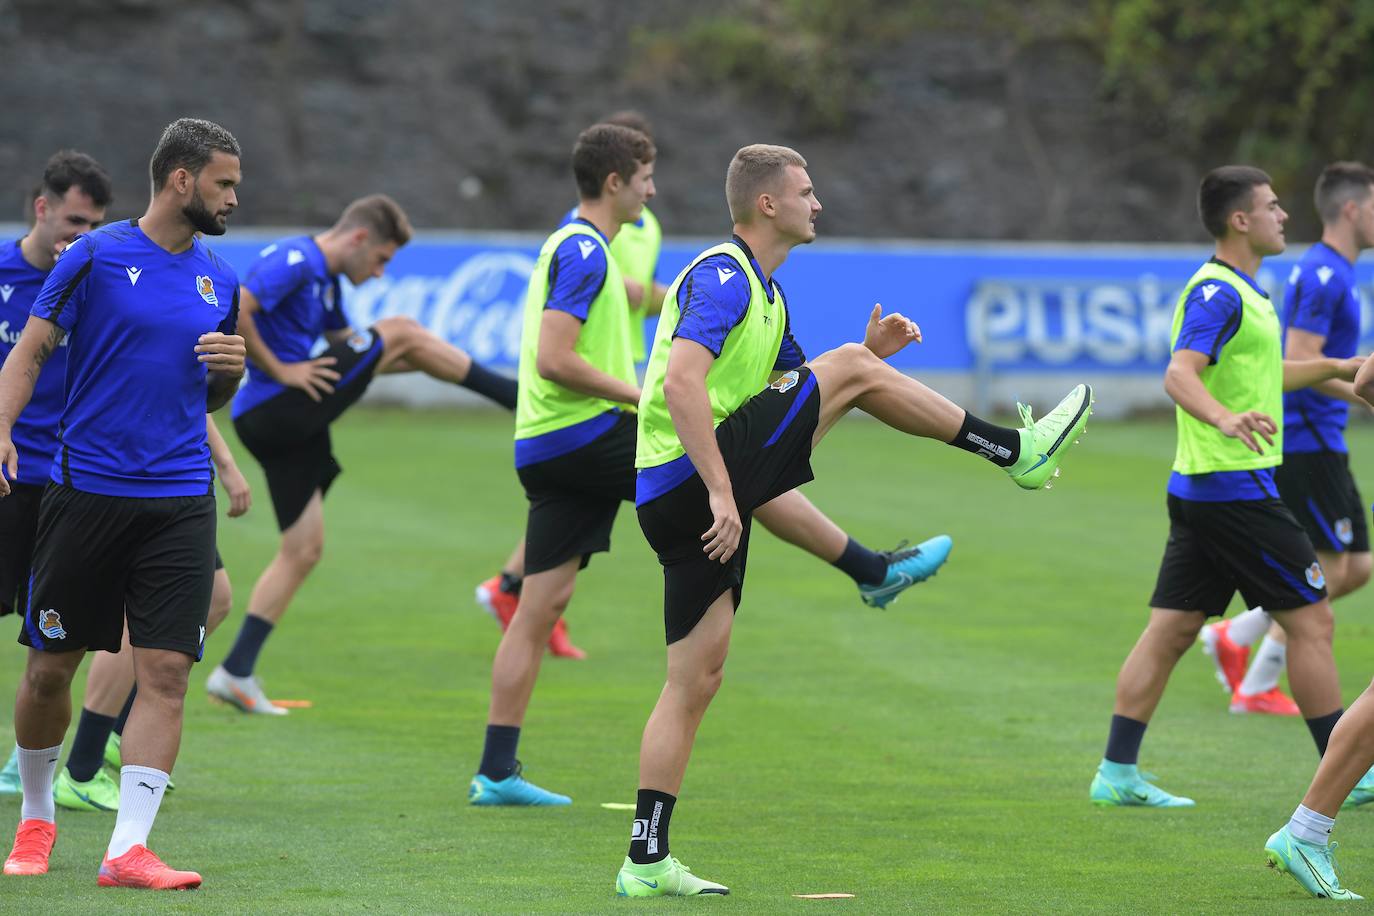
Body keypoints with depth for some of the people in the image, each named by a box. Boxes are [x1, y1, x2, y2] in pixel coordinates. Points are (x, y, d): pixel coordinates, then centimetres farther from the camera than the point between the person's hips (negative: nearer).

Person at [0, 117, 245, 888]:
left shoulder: (220, 281, 12)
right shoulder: (97, 257, -3)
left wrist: (233, 369, 0)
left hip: (180, 499, 4)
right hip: (88, 490, -3)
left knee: (166, 670, -8)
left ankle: (129, 849, -9)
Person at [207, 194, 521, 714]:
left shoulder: (326, 280, 22)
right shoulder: (294, 261, -11)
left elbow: (348, 346, 31)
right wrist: (278, 370, -18)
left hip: (287, 423, 11)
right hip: (279, 406, -11)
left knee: (303, 550, 10)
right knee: (402, 332, -4)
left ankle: (236, 672, 8)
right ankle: (510, 393, 7)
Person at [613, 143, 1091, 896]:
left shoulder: (760, 288, 23)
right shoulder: (722, 275, -10)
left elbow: (793, 387, 30)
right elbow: (680, 383, -23)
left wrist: (868, 353, 13)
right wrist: (721, 491, -27)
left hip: (678, 503, 10)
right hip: (693, 478, -10)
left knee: (695, 680, 8)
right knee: (853, 369, -6)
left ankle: (647, 862, 7)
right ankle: (1017, 452, 4)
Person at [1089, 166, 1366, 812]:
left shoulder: (1238, 291, 18)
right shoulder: (1217, 292, -15)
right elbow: (1180, 374, -29)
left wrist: (1333, 368, 40)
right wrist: (1224, 418, -47)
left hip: (1201, 490, 10)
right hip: (1234, 487, -10)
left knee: (1170, 631, 7)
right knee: (1310, 620, -3)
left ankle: (1116, 773, 6)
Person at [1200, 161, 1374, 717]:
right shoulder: (1323, 275, -16)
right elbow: (1299, 363, -23)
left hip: (1321, 440, 10)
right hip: (1308, 439, -10)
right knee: (1326, 569, -5)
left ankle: (1235, 636, 16)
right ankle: (1256, 688, 3)